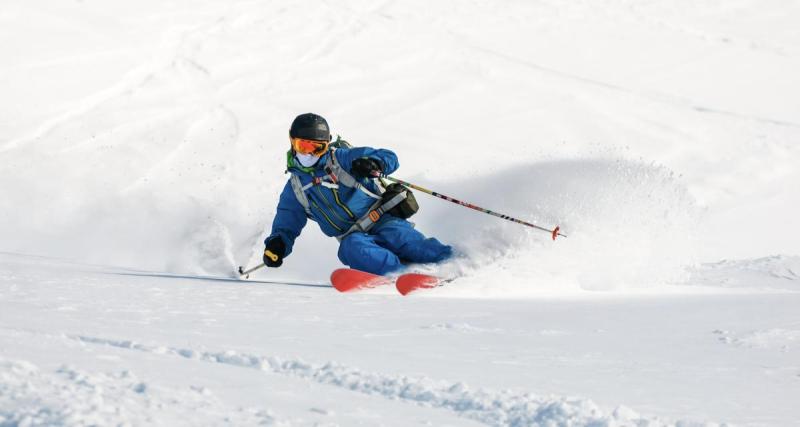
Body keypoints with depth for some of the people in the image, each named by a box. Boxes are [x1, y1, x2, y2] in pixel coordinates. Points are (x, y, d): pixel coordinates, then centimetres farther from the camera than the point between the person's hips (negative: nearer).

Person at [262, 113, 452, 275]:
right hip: (353, 236, 2)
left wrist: (374, 164, -25)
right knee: (351, 249, -34)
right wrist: (277, 243, -2)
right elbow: (287, 225, 21)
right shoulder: (295, 188, 16)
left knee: (398, 236, -34)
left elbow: (389, 158, -2)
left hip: (382, 221, -2)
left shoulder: (340, 158, 4)